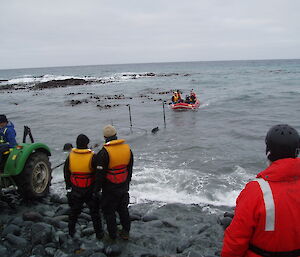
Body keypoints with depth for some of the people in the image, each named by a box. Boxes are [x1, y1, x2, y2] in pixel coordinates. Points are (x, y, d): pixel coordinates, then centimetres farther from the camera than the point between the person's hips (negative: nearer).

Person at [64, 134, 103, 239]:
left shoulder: (70, 156, -6)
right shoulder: (92, 157, -17)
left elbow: (66, 173, 3)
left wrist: (68, 186, 14)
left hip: (75, 190, 3)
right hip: (90, 190, -3)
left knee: (74, 210, 20)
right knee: (94, 211, 11)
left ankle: (71, 231, 34)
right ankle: (99, 233, 20)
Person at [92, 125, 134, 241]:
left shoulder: (104, 152, -20)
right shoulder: (127, 148, -2)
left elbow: (100, 173, -18)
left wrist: (97, 188, -5)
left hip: (110, 189, -5)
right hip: (124, 187, 5)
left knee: (109, 211, 11)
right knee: (123, 208, 20)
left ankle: (112, 235, 23)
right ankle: (125, 232, 30)